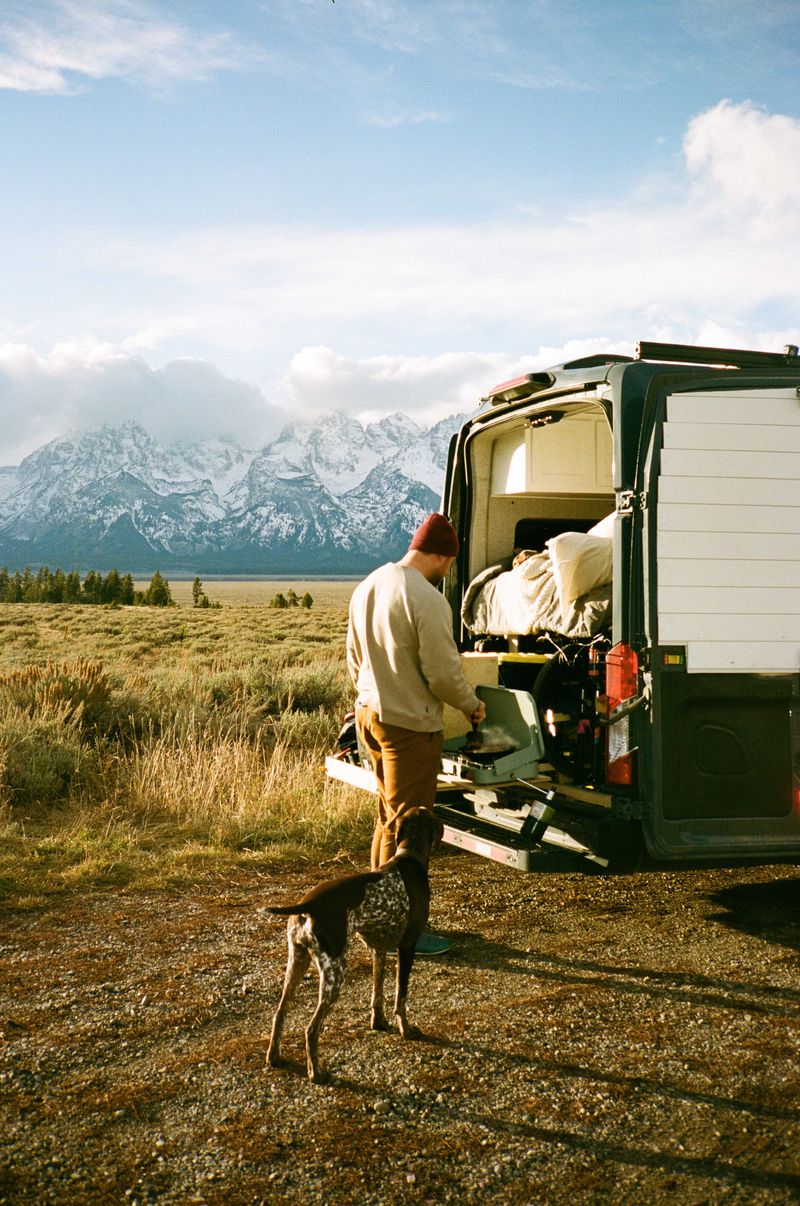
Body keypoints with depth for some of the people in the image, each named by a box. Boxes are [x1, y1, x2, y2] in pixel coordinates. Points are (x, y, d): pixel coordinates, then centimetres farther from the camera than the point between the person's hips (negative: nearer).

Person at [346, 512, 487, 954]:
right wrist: (472, 705, -1)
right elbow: (443, 673, -18)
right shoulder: (426, 599, -19)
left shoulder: (367, 588, 9)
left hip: (369, 714, 9)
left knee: (388, 816, 20)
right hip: (410, 724, -9)